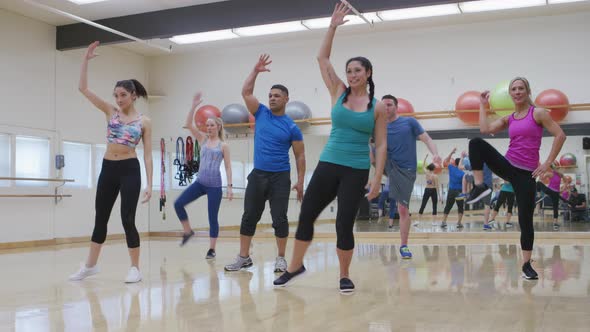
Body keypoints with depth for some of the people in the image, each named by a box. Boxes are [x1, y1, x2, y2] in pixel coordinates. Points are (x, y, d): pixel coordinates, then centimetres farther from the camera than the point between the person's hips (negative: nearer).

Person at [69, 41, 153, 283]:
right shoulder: (111, 111, 7)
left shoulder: (144, 122, 0)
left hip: (130, 171, -4)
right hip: (108, 170, 4)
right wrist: (86, 60, -5)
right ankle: (90, 265, 25)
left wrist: (149, 184, -7)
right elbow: (83, 88, 3)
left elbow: (147, 155, -1)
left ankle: (135, 268, 7)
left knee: (127, 219, -5)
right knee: (100, 218, 12)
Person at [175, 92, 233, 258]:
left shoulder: (223, 145, -1)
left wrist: (230, 186, -7)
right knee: (178, 203, -8)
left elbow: (228, 167, -1)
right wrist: (194, 106, -12)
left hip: (215, 185, -4)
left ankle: (211, 249, 14)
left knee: (212, 218, 2)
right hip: (200, 182, 4)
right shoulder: (203, 139, 8)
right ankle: (188, 231, 12)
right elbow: (188, 125, -2)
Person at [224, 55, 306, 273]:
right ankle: (244, 257, 14)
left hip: (280, 177, -3)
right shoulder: (261, 113, 7)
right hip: (257, 175, 3)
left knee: (279, 219, -1)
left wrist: (300, 181, -5)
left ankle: (281, 259, 12)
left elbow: (300, 155, 0)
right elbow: (246, 92, 2)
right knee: (249, 217, 5)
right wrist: (256, 71, -3)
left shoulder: (291, 127, -2)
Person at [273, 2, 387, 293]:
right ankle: (295, 267, 22)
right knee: (306, 214, 4)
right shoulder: (338, 93, 5)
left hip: (356, 171, -2)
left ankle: (345, 276, 17)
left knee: (344, 224, -2)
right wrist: (333, 26, -1)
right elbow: (322, 58, 5)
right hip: (328, 165, 3)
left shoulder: (377, 107, 0)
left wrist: (377, 178, -7)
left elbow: (381, 145, 0)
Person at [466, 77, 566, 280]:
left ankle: (527, 264, 12)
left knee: (525, 219, -2)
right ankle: (479, 186, -17)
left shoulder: (538, 113, -2)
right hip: (507, 166, 4)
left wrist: (548, 163, -10)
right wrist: (483, 105, 6)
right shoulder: (508, 119, 11)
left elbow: (560, 135, -7)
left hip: (526, 173, -4)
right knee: (476, 143, -18)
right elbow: (485, 129, -3)